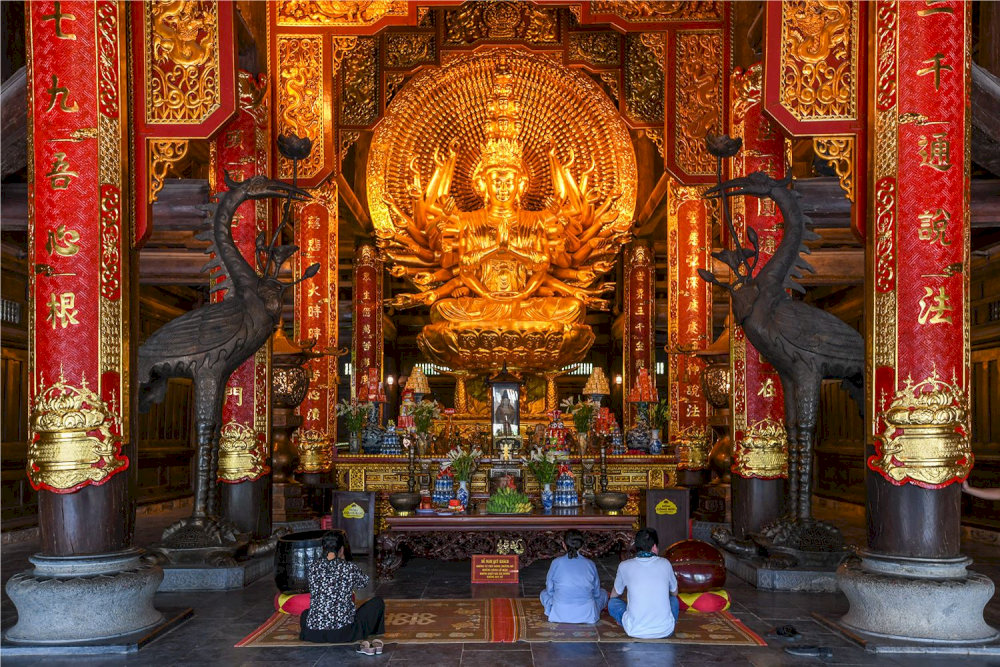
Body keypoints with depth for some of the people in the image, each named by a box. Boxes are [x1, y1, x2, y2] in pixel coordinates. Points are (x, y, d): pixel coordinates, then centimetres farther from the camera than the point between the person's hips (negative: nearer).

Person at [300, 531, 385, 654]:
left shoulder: (313, 567, 0)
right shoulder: (350, 568, -7)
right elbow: (366, 582, 15)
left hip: (314, 634, 4)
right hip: (343, 633, -4)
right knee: (378, 602, 13)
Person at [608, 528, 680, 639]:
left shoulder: (625, 566, 1)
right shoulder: (665, 564, 4)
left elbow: (614, 595, 19)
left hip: (635, 631, -2)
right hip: (665, 631, 2)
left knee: (612, 603, 22)